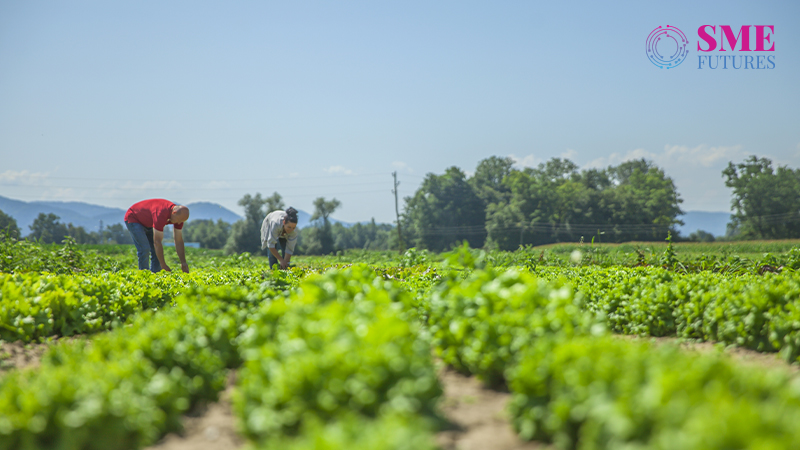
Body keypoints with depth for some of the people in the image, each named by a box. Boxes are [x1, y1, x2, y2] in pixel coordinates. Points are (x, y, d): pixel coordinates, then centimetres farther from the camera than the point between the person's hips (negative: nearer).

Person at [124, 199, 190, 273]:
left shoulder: (179, 215, -17)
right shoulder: (161, 214, -41)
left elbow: (179, 241, -8)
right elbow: (157, 242, -39)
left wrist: (183, 263, -12)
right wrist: (163, 265, -35)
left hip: (148, 224, 8)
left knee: (156, 251, -1)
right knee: (144, 249, -21)